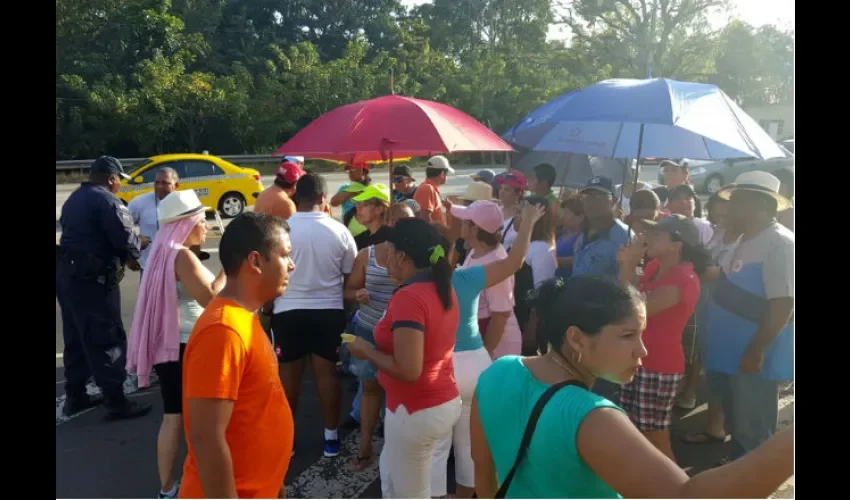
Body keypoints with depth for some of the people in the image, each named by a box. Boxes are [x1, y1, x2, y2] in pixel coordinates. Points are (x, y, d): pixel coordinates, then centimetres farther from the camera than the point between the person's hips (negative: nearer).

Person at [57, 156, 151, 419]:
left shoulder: (74, 199, 17)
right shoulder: (106, 200, -13)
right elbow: (124, 238, -18)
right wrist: (135, 252, 5)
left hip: (67, 272, 9)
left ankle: (74, 396, 25)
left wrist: (124, 255, 10)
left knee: (76, 338, 16)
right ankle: (116, 400, -1)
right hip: (92, 277, -9)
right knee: (107, 338, -5)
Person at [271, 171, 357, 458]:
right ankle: (331, 436, 19)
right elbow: (350, 276, 3)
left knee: (289, 374, 11)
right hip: (329, 311, 1)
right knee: (327, 373, 10)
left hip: (288, 311, -1)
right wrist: (344, 301, 20)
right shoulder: (339, 231, -6)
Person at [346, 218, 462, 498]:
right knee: (392, 476, 28)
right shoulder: (444, 288, 3)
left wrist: (366, 350, -13)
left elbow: (408, 371, -27)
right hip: (446, 402, 9)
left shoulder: (408, 297, -24)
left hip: (416, 411, -9)